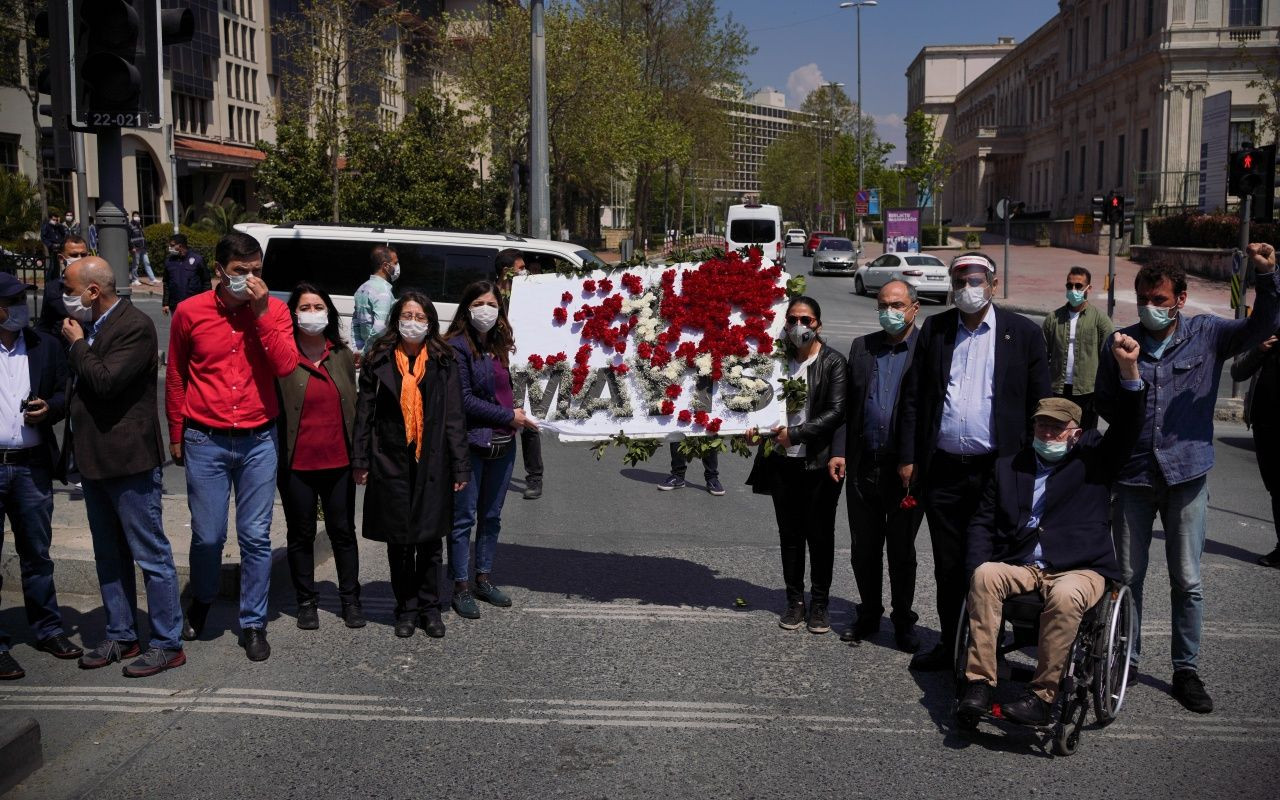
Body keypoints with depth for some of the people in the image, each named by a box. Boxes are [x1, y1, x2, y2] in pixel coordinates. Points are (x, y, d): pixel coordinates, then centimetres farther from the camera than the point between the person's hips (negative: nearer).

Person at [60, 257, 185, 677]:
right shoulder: (89, 326, 11)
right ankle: (121, 635, 28)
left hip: (129, 460, -9)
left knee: (152, 556, -1)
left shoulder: (135, 326, -15)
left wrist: (77, 344, -10)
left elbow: (105, 382, -25)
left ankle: (168, 644, 6)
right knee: (109, 557, 17)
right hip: (95, 460, 9)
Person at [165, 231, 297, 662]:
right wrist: (176, 436, 13)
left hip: (258, 440, 0)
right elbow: (175, 378, 9)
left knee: (255, 537, 5)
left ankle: (253, 623, 19)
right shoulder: (190, 312, -2)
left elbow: (286, 365, -15)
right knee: (208, 536, 6)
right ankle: (201, 602, 35)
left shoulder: (274, 310, -1)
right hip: (205, 441, 0)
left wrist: (262, 311, -18)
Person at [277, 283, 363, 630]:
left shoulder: (343, 355, 6)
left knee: (343, 532, 11)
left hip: (338, 461, 3)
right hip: (297, 464, -3)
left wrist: (359, 454, 8)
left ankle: (350, 598, 22)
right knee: (301, 535, 10)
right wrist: (275, 457, -10)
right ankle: (306, 602, 22)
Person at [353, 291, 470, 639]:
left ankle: (429, 607, 19)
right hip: (391, 463, 0)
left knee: (430, 538, 6)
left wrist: (460, 467, -3)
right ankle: (406, 609, 20)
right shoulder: (379, 361, 3)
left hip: (432, 463, 0)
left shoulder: (443, 363, 3)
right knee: (399, 539, 8)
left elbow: (454, 418, 1)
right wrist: (360, 460, -1)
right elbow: (364, 412, 5)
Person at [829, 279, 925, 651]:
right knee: (864, 549, 13)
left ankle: (904, 622, 25)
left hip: (907, 468, -4)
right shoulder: (862, 347, 9)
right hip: (863, 466, 4)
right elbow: (847, 404, 10)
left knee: (901, 550, 9)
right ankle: (869, 615, 30)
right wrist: (838, 451, 2)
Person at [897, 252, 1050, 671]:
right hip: (943, 470, 3)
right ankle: (950, 645, 24)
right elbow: (913, 397, 7)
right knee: (948, 567, 11)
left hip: (998, 470, -2)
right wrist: (908, 457, 2)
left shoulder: (1023, 333, 1)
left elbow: (1040, 404, 1)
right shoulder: (934, 329, 7)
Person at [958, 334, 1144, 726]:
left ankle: (1042, 696, -28)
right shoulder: (1008, 466, 19)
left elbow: (1126, 430, -2)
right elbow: (982, 522, 16)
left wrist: (1129, 369, -17)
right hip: (1019, 566, 2)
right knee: (985, 576, -30)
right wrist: (978, 565, -3)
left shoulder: (1092, 460, 13)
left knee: (1065, 596, -36)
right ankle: (979, 682, -29)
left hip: (1079, 569, -2)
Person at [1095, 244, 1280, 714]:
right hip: (1133, 475, 1)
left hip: (1187, 475, -1)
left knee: (1187, 581, 5)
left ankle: (1187, 670, 18)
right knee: (1127, 575, 9)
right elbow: (1104, 402, 11)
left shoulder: (1206, 335, 0)